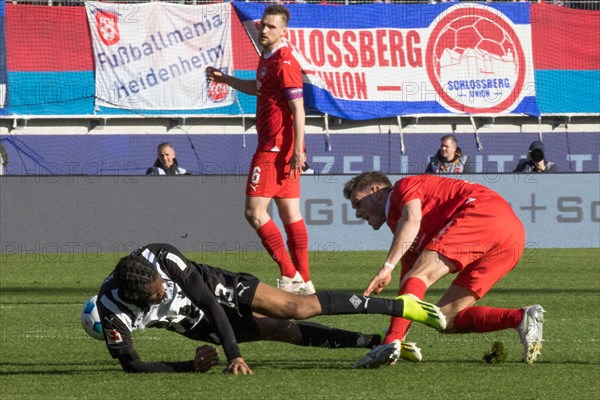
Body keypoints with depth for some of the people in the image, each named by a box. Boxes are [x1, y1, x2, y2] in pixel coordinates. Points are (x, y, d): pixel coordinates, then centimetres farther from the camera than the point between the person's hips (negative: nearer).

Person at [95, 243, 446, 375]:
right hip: (197, 326, 1)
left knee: (299, 308, -12)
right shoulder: (113, 310, -34)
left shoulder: (163, 258, -35)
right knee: (280, 331, -1)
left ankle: (401, 306, -3)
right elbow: (131, 365, -24)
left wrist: (235, 355, -29)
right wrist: (189, 366, -33)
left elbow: (207, 300, -26)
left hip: (213, 288, -1)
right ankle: (380, 342, 10)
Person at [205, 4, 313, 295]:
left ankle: (290, 276, -9)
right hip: (282, 150, 10)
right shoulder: (266, 59, 14)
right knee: (290, 215, 9)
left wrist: (297, 150, -23)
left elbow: (298, 109, -20)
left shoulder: (284, 63, -15)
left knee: (255, 212, -9)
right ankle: (304, 282, 10)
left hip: (276, 148, -10)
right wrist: (226, 80, 30)